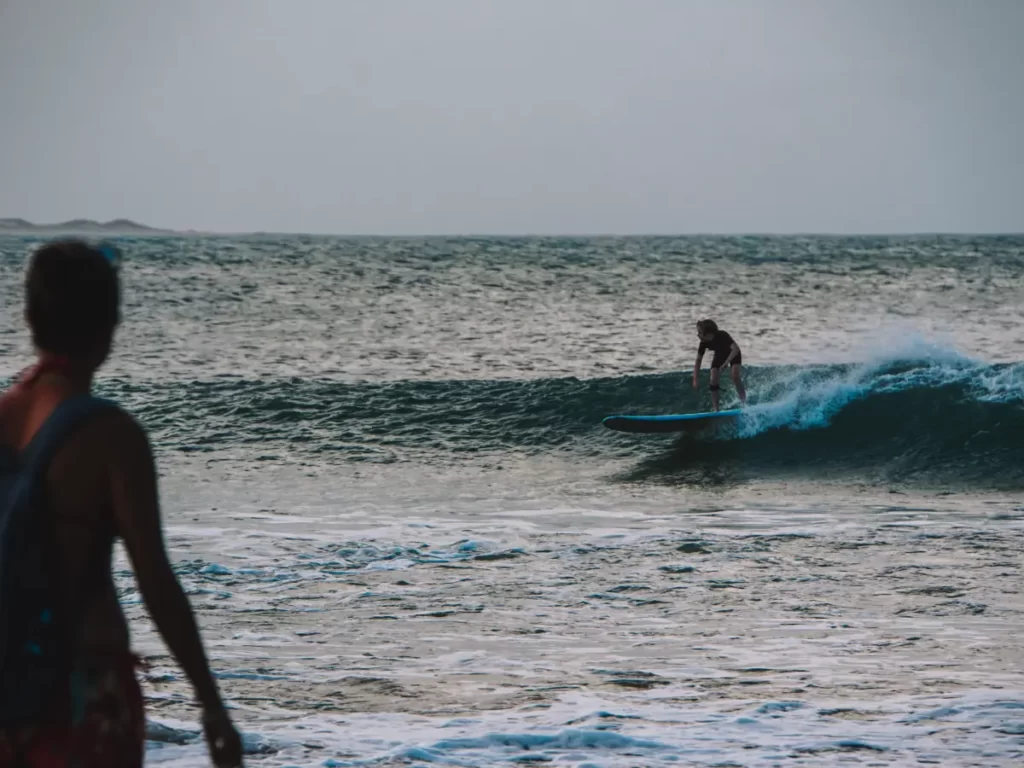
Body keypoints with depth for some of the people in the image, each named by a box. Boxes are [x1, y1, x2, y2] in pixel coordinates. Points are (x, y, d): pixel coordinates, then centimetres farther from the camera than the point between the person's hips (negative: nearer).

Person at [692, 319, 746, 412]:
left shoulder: (722, 336, -38)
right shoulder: (704, 343, -24)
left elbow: (736, 349, -47)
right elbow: (698, 360, -14)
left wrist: (726, 362, -57)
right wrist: (696, 379, -18)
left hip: (733, 355, -4)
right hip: (719, 356, 4)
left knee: (736, 377, -24)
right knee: (713, 380, -12)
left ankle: (744, 404, -14)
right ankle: (716, 410, -7)